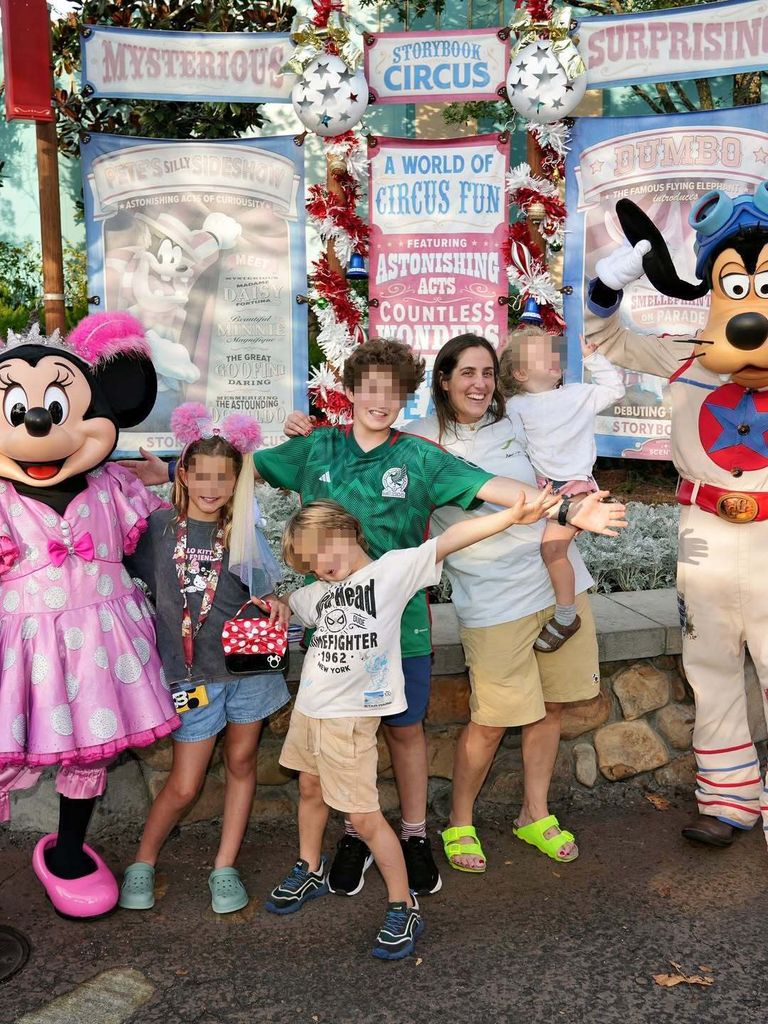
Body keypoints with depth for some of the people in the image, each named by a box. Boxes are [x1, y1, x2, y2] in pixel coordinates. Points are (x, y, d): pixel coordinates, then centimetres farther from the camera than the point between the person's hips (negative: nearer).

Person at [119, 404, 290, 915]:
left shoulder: (244, 534, 2)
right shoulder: (159, 526, -2)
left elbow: (262, 593, 7)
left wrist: (274, 602, -12)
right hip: (192, 674, -2)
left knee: (241, 762, 12)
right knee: (183, 786, 3)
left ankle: (226, 868, 27)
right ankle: (143, 863, 28)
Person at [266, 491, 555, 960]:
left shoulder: (394, 569, -11)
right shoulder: (316, 593, 7)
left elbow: (447, 541, -21)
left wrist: (512, 516, -29)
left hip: (350, 715, -7)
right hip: (308, 706, 7)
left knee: (365, 817, -3)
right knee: (311, 790, 24)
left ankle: (404, 908, 13)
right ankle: (310, 872, 47)